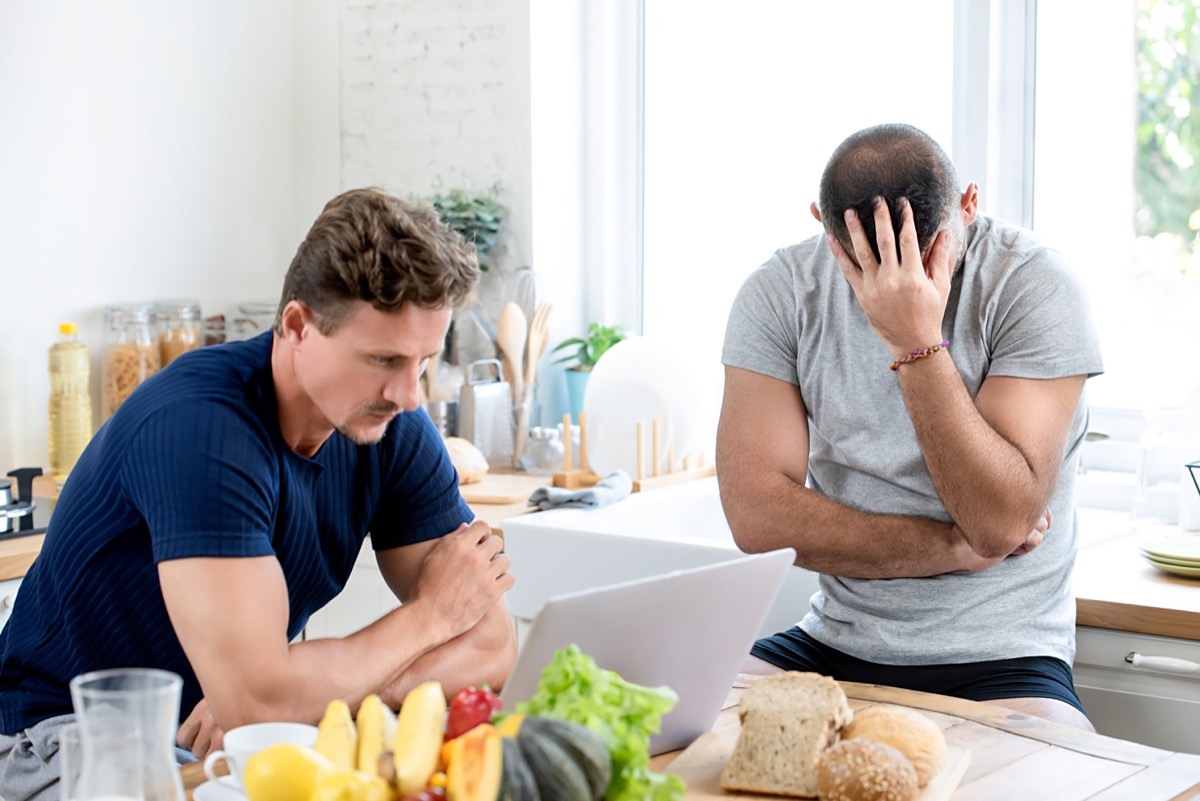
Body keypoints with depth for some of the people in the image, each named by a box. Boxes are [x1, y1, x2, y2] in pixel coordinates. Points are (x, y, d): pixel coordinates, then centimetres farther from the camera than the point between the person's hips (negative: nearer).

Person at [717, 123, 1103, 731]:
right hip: (833, 644, 3)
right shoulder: (780, 293, -3)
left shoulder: (1033, 286, -10)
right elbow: (758, 517, -10)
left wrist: (918, 343, -24)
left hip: (999, 660, -3)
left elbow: (1001, 522, -18)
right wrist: (957, 546, -11)